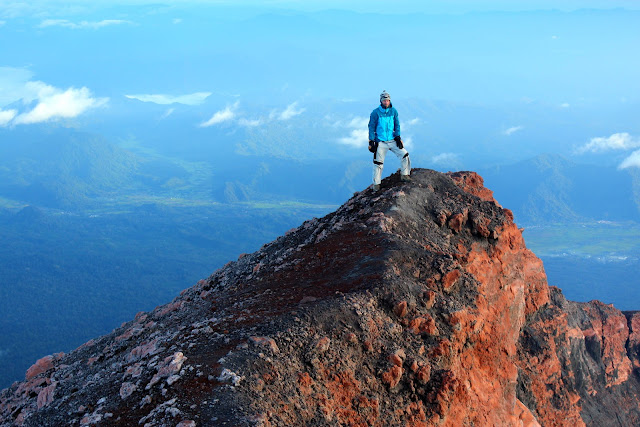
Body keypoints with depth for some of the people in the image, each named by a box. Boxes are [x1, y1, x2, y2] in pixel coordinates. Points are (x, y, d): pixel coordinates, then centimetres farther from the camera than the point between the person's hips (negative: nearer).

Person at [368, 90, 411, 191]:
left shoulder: (393, 111, 2)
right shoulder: (375, 113, -7)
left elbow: (397, 125, 9)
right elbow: (371, 128, -3)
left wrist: (398, 138, 0)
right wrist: (371, 142, -5)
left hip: (393, 140, 3)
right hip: (380, 142, -3)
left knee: (404, 154, -8)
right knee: (378, 164, 0)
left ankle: (404, 175, 9)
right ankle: (376, 184, 14)